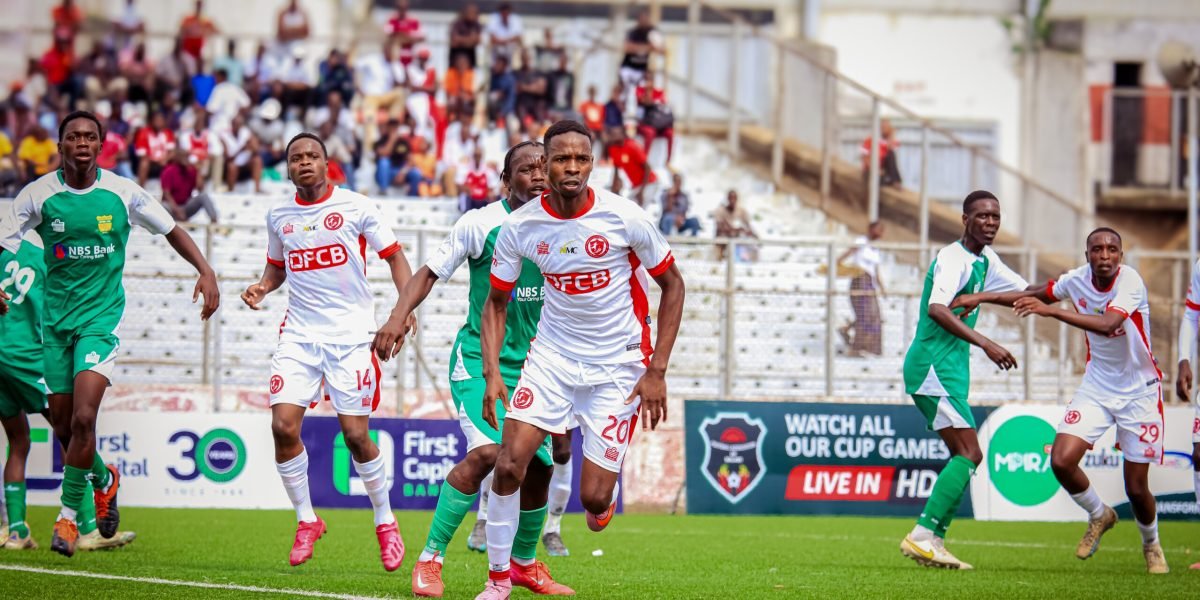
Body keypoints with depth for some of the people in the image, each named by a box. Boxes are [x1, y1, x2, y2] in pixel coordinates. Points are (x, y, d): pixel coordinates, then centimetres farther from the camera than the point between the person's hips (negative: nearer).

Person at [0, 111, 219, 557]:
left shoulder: (122, 193, -4)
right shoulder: (37, 195, -5)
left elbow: (171, 230, 8)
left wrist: (205, 271, -4)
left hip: (102, 317, -2)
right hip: (56, 317, 2)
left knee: (83, 418, -18)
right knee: (62, 420, 8)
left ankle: (68, 517, -7)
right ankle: (103, 479, 40)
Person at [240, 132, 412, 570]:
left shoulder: (356, 207, -3)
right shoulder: (278, 216, 9)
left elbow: (394, 256, 2)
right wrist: (262, 287, 2)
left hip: (350, 336, -3)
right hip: (299, 335, 3)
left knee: (356, 435, -5)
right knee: (283, 427, -11)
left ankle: (385, 521, 17)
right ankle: (306, 521, 8)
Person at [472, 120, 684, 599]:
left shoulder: (624, 218, -15)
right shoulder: (519, 227, -8)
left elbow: (672, 285, -3)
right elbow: (496, 302, 6)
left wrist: (657, 371, -8)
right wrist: (492, 374, -7)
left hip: (617, 369, -2)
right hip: (552, 357, 2)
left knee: (593, 498, -6)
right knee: (509, 464, -15)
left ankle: (604, 495, 33)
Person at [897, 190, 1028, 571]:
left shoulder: (985, 260, 15)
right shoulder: (953, 258, -15)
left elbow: (1025, 292, 27)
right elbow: (937, 309, -30)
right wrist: (985, 344, -35)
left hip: (950, 368, 10)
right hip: (933, 365, -10)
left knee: (964, 457, 10)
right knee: (969, 454, -16)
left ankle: (932, 541, 11)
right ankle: (923, 537, -19)